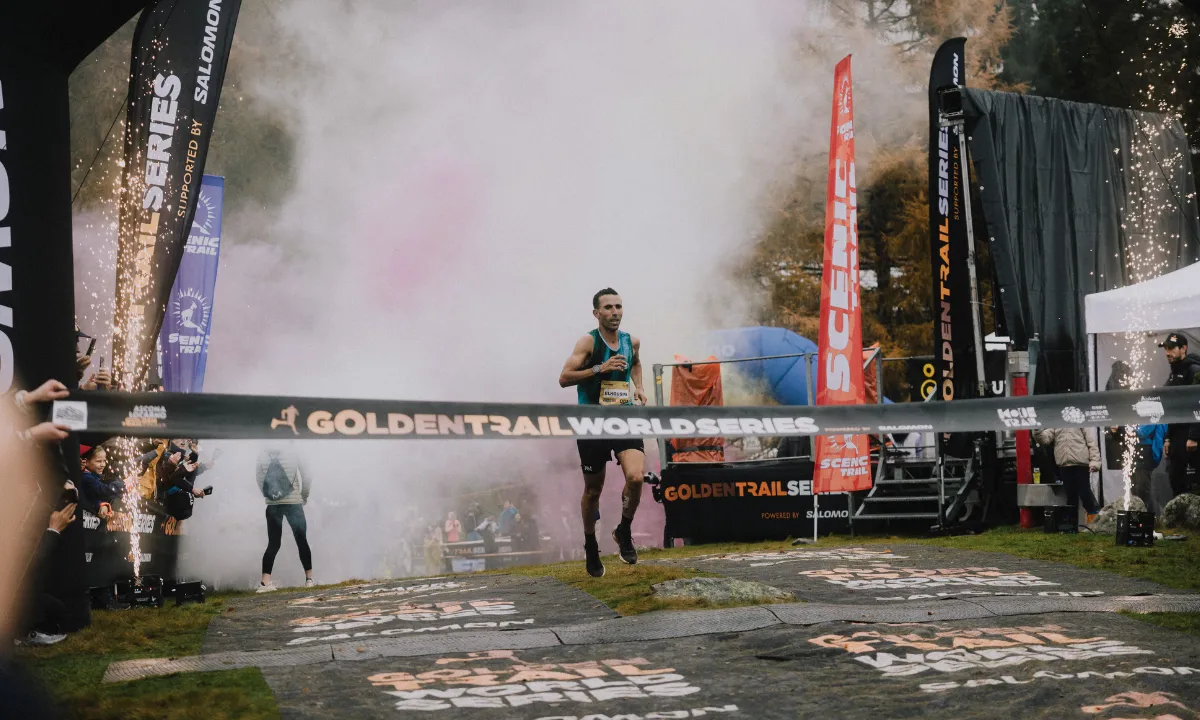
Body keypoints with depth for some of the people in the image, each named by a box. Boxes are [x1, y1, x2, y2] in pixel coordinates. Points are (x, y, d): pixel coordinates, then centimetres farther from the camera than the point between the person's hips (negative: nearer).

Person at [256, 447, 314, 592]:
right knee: (302, 541, 9)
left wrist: (268, 496, 13)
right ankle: (309, 578, 11)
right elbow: (306, 481, 4)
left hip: (273, 506, 1)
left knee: (273, 544, 5)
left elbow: (260, 483, -1)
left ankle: (265, 582, -6)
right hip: (293, 503, -1)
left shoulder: (262, 459, 6)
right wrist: (304, 497, 18)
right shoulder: (292, 459, 6)